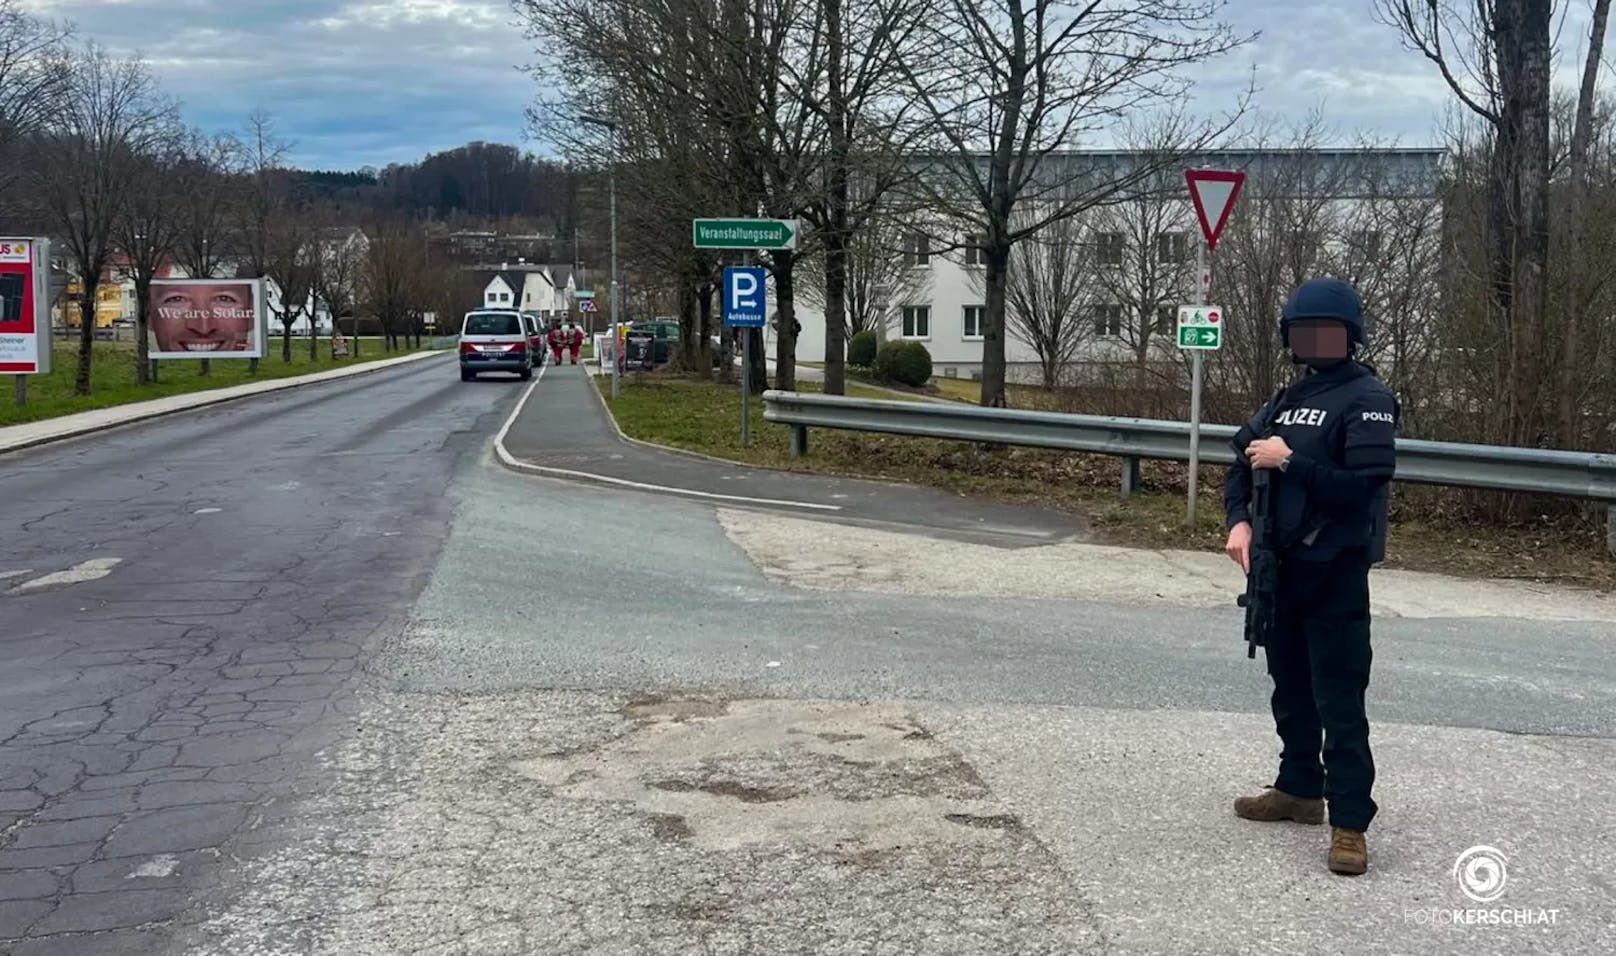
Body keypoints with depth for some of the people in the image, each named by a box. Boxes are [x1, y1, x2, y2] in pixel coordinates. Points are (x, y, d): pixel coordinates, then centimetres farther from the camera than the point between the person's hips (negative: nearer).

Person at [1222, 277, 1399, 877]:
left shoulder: (1367, 400, -10)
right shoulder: (1288, 400, 14)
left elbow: (1361, 489, -21)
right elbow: (1242, 461, 14)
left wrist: (1288, 461, -19)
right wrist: (1239, 519, -4)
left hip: (1335, 574, -8)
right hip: (1281, 567, 8)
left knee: (1339, 702, -7)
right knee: (1290, 687, 18)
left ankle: (1350, 822, -3)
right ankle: (1300, 789, 32)